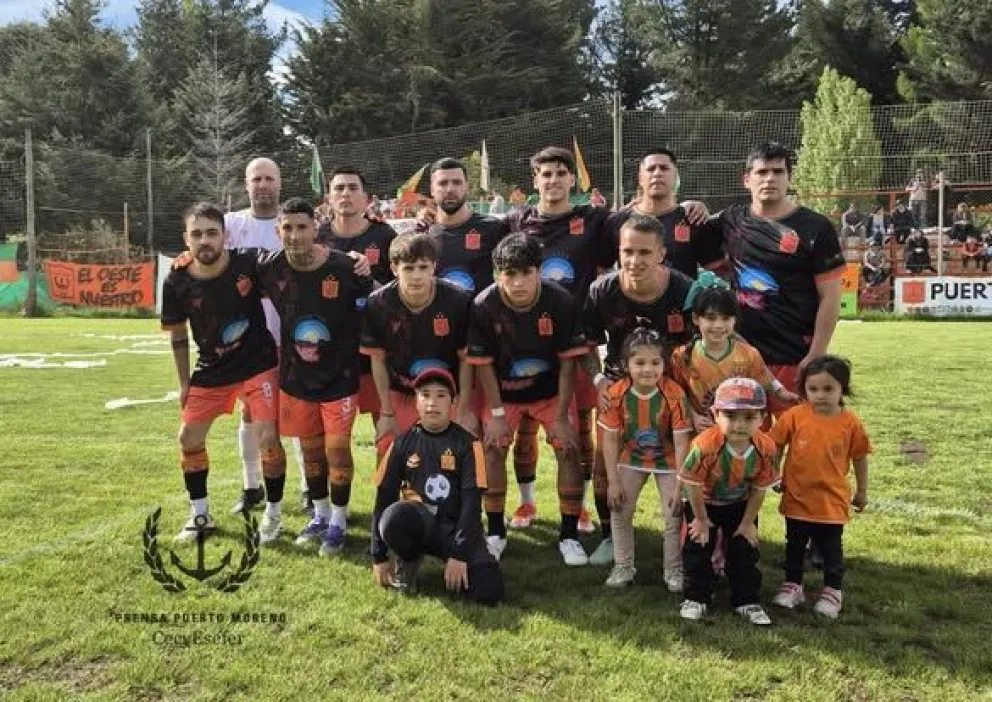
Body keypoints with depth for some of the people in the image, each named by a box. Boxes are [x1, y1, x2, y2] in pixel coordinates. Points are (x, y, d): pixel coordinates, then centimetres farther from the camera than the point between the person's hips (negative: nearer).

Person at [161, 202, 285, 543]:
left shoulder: (249, 263, -20)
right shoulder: (177, 281, -12)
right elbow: (178, 335, 2)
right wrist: (184, 383, 5)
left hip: (258, 364, -3)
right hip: (211, 370, 4)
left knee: (269, 438, -9)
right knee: (189, 438, 8)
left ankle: (273, 514, 11)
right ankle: (200, 515, 26)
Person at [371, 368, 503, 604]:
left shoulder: (467, 444, -3)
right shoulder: (403, 443, 3)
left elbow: (472, 502, -8)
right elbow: (384, 498, 5)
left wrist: (459, 554, -17)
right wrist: (378, 557, 2)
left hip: (455, 527, -1)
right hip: (416, 523, 1)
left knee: (489, 591, -26)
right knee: (395, 515, -36)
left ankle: (455, 567, 8)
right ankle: (408, 562, -1)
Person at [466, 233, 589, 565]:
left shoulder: (561, 302, -25)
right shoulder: (483, 306, -24)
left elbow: (568, 362, -17)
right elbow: (483, 363, -14)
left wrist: (562, 416, -17)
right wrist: (496, 412, -13)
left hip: (551, 389, 0)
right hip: (503, 390, 1)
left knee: (568, 448, -9)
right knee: (493, 448, -8)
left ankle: (569, 535, 5)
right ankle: (495, 532, 9)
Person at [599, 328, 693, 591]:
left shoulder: (674, 395, -28)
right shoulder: (617, 393, -22)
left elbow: (681, 443, -23)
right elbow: (610, 440, -14)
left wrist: (679, 487, -23)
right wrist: (613, 482, -14)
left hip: (667, 460, -2)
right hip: (632, 458, 2)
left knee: (674, 516, -1)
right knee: (620, 510, 3)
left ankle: (674, 570, 20)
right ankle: (623, 566, 22)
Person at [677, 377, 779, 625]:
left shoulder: (765, 448, -27)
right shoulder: (705, 445, -38)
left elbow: (759, 489, -12)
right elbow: (692, 484, -24)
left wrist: (748, 522, -4)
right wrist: (701, 519, -12)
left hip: (740, 504, 3)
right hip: (703, 502, -2)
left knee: (745, 551, 8)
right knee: (697, 548, 3)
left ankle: (746, 600, 24)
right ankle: (697, 598, 20)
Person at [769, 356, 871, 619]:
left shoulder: (850, 422, -10)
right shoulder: (795, 415, -11)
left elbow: (860, 457, 2)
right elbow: (773, 445, -2)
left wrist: (862, 492, 9)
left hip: (832, 501, -1)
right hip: (796, 497, 1)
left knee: (831, 549, 12)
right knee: (794, 546, 17)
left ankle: (833, 590, 28)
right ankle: (792, 585, 32)